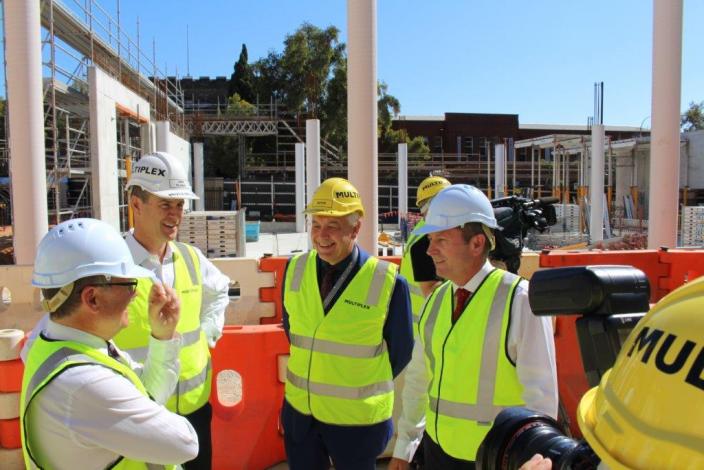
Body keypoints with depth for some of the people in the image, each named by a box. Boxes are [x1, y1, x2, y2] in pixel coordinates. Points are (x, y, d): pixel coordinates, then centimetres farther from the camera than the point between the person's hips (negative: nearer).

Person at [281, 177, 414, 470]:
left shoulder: (388, 283, -19)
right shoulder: (294, 270, -7)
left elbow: (400, 352, -4)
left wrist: (365, 389, 6)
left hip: (357, 419, -3)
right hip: (299, 411, 4)